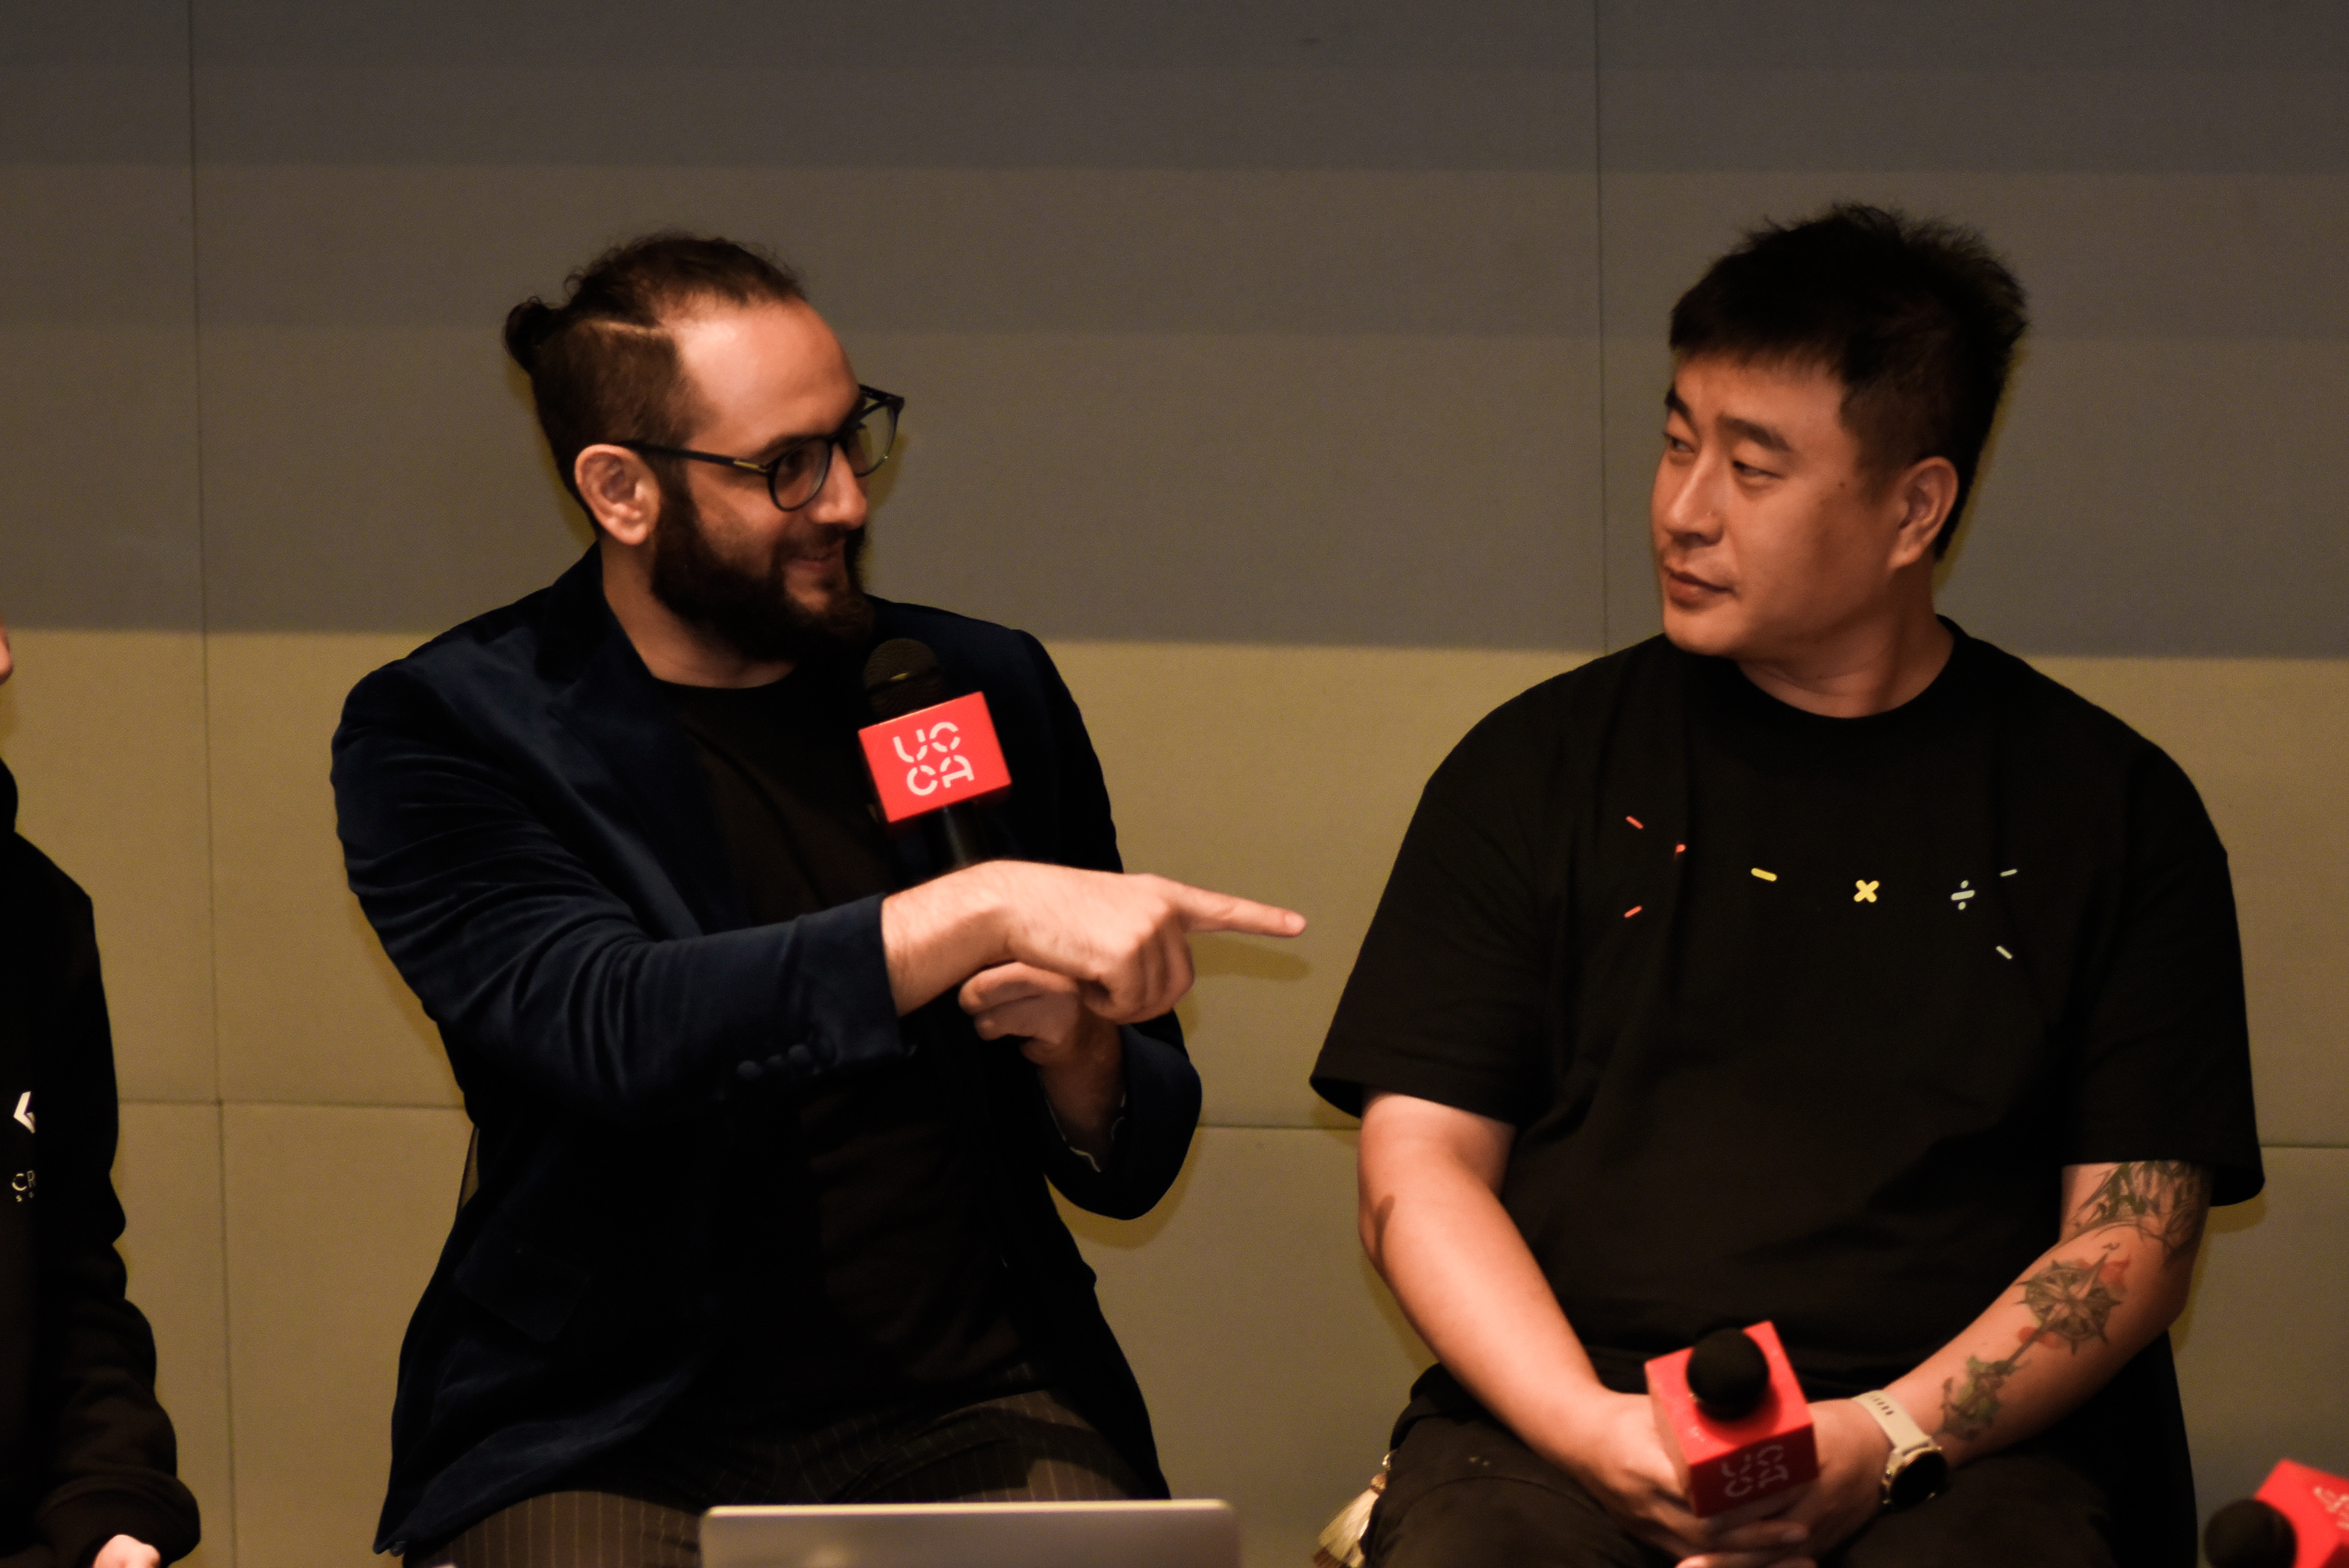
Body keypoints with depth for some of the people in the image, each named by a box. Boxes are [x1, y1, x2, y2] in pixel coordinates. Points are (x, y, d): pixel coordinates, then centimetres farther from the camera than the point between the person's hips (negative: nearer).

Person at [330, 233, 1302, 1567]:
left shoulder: (986, 694, 12)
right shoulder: (444, 734, 0)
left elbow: (1132, 1165, 17)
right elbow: (611, 1029, -20)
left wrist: (1075, 1049, -6)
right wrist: (987, 908, -26)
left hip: (967, 1409, 3)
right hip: (616, 1442, -2)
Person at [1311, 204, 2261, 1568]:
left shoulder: (2110, 807, 11)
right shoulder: (1538, 769, 13)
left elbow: (2136, 1233, 6)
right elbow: (1420, 1167, 8)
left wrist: (1887, 1440, -11)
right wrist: (1594, 1431, -10)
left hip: (1964, 1447, 0)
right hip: (1557, 1420, 0)